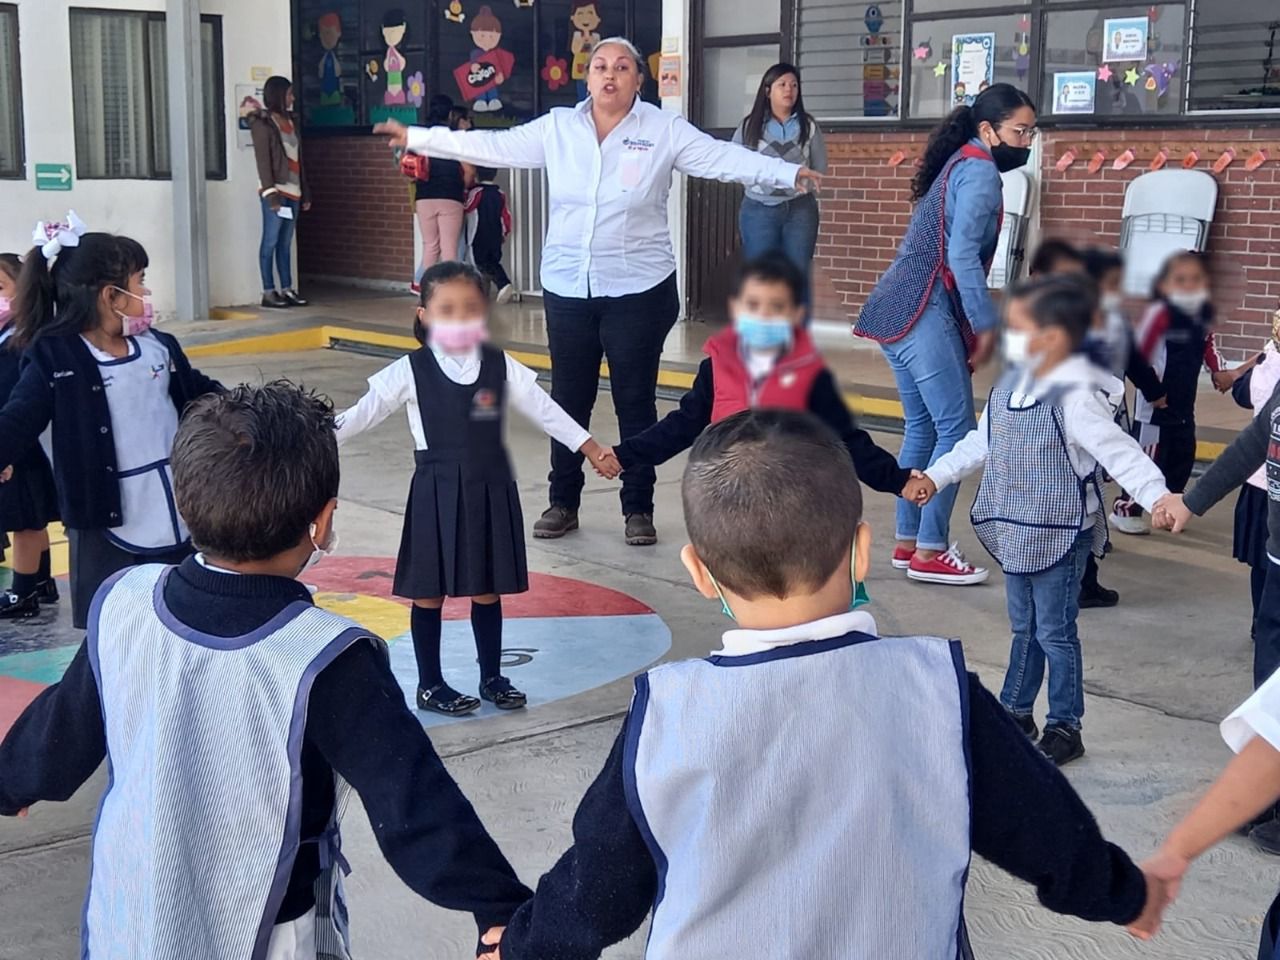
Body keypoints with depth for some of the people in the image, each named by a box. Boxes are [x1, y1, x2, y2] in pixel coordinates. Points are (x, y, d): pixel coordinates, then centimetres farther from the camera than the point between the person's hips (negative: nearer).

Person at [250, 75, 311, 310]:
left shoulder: (291, 121, 16)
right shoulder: (263, 124, -4)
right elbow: (262, 160, -10)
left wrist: (305, 192, 15)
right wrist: (270, 192, -17)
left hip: (293, 191, 6)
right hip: (275, 191, -6)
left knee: (285, 243, 8)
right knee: (271, 241, -4)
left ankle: (287, 289, 10)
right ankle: (268, 292, -2)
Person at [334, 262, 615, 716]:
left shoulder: (501, 367, 0)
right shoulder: (411, 372, -7)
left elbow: (546, 410, 5)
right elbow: (363, 412, -7)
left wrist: (591, 448, 3)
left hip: (491, 491, 2)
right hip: (436, 493, -2)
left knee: (487, 589, 13)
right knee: (429, 590, 6)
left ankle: (492, 677, 27)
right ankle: (430, 685, 19)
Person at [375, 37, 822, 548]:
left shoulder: (666, 130, -5)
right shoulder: (556, 127, 3)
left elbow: (724, 158, -13)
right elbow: (491, 145, 6)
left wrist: (787, 172, -26)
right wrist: (417, 137, 5)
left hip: (639, 291, -3)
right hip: (566, 289, 3)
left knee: (636, 402, 6)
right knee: (569, 400, 11)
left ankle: (639, 509, 16)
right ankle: (563, 503, 24)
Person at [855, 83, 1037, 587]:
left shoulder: (963, 166, 21)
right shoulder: (980, 171, -9)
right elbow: (962, 255, -19)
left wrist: (970, 322, 13)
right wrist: (986, 324, -14)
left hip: (904, 309, 10)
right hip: (921, 312, -10)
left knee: (924, 427, 13)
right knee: (957, 430, -6)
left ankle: (909, 541, 18)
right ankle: (930, 552, -3)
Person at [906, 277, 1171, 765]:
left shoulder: (1076, 399, -22)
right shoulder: (1011, 386, 3)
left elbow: (1120, 452, -26)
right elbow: (981, 441, 16)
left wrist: (1158, 497, -40)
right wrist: (936, 476, 21)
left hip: (1059, 537, -8)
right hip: (1018, 534, 8)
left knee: (1054, 633, 3)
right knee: (1024, 627, 20)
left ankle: (1065, 728, 16)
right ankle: (1016, 712, 33)